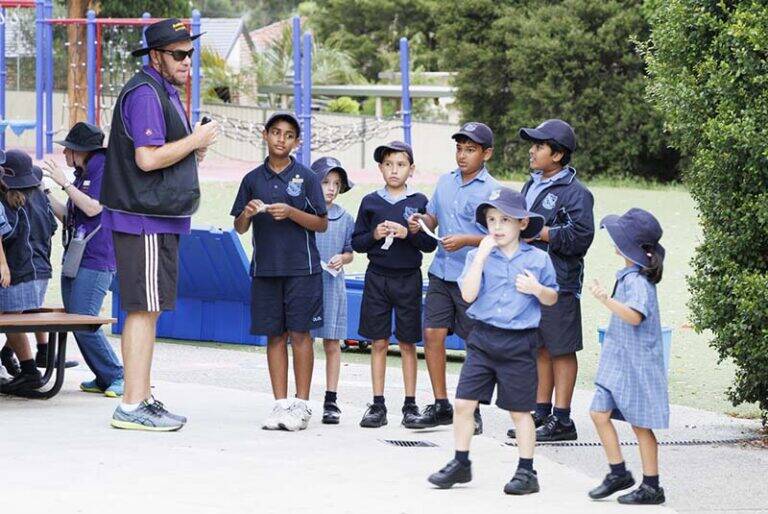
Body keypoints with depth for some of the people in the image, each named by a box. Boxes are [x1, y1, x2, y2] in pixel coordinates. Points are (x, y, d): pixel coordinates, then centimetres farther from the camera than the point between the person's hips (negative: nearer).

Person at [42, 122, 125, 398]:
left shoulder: (105, 169, -8)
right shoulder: (82, 175, 19)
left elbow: (93, 208, -19)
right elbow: (67, 216, 23)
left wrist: (64, 183, -15)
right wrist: (44, 191, 17)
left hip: (95, 262, -10)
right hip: (74, 260, 10)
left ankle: (117, 377, -10)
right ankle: (104, 378, 11)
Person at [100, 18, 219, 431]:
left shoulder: (165, 92, 19)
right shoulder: (145, 93, -15)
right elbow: (147, 158, -23)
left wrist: (193, 151, 9)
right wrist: (195, 141, -11)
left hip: (159, 217, 11)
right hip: (145, 218, -11)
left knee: (147, 310, 14)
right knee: (144, 309, -10)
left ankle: (143, 400, 20)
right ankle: (132, 407, -10)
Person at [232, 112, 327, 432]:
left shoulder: (306, 177, 1)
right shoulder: (253, 179, 9)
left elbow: (322, 224, 0)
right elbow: (239, 228, 13)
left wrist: (290, 212, -14)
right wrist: (247, 214, -9)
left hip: (301, 267, -3)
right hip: (265, 267, 3)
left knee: (299, 333, -4)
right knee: (275, 335, 5)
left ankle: (301, 405, 0)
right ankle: (280, 404, 8)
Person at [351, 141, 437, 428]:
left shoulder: (419, 202, 1)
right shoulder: (370, 202, 5)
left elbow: (431, 243, 0)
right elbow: (357, 243, 8)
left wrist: (407, 233, -15)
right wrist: (374, 235, -11)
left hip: (408, 278, -1)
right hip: (377, 277, 1)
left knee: (407, 343, 4)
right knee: (379, 343, 3)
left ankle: (410, 405, 10)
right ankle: (378, 406, 7)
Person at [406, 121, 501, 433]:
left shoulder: (492, 191, -8)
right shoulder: (445, 182, 11)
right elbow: (432, 217, 19)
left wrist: (465, 240, -22)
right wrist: (419, 223, -2)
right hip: (442, 272, 6)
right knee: (432, 335, 2)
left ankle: (472, 412, 12)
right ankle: (441, 406, 13)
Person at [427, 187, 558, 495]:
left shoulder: (538, 259, 1)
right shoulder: (479, 256, 1)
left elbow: (552, 298, 11)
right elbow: (468, 294, -12)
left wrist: (537, 289, -11)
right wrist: (482, 255, -14)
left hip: (519, 343, -1)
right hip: (483, 339, 2)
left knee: (519, 410, 5)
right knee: (464, 403, -1)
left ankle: (527, 472, 14)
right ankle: (461, 464, 14)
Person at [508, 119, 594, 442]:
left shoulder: (575, 192, -11)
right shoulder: (531, 186, 16)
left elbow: (580, 236, -19)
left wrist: (539, 232, -16)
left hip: (559, 284, -8)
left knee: (561, 350, -1)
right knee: (540, 348, 14)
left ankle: (562, 420, 4)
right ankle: (541, 412, 22)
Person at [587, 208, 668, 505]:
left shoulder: (637, 281, -20)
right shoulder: (629, 276, 9)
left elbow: (635, 316, -35)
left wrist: (606, 300, -42)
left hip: (636, 365, -9)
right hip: (617, 361, 9)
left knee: (640, 424, 0)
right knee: (599, 412, 4)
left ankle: (651, 487, 9)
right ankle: (618, 473, 13)